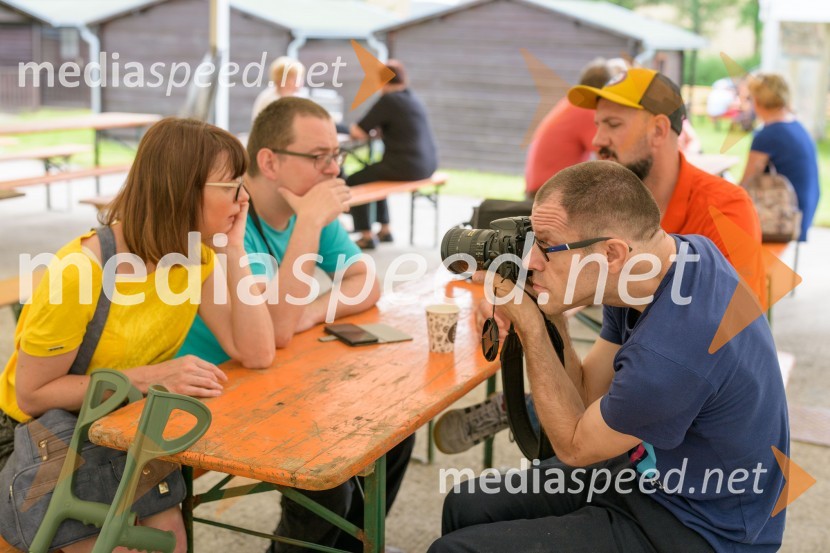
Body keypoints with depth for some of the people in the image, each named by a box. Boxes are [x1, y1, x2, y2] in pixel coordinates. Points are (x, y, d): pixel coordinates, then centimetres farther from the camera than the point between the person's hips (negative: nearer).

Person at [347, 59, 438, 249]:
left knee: (353, 182, 4)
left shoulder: (388, 100, -13)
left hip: (407, 168, -9)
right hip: (427, 165, 9)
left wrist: (353, 128, 10)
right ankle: (384, 230, 32)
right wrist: (375, 130, 15)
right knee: (373, 175, 29)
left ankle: (366, 236, 6)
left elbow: (358, 133, -12)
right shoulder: (412, 98, 13)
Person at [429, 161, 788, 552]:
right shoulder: (679, 252, -8)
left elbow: (574, 447, -14)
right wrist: (550, 317, -12)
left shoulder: (669, 353, -36)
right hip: (647, 469, 9)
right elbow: (586, 395, 2)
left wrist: (530, 328, -16)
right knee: (466, 507, 9)